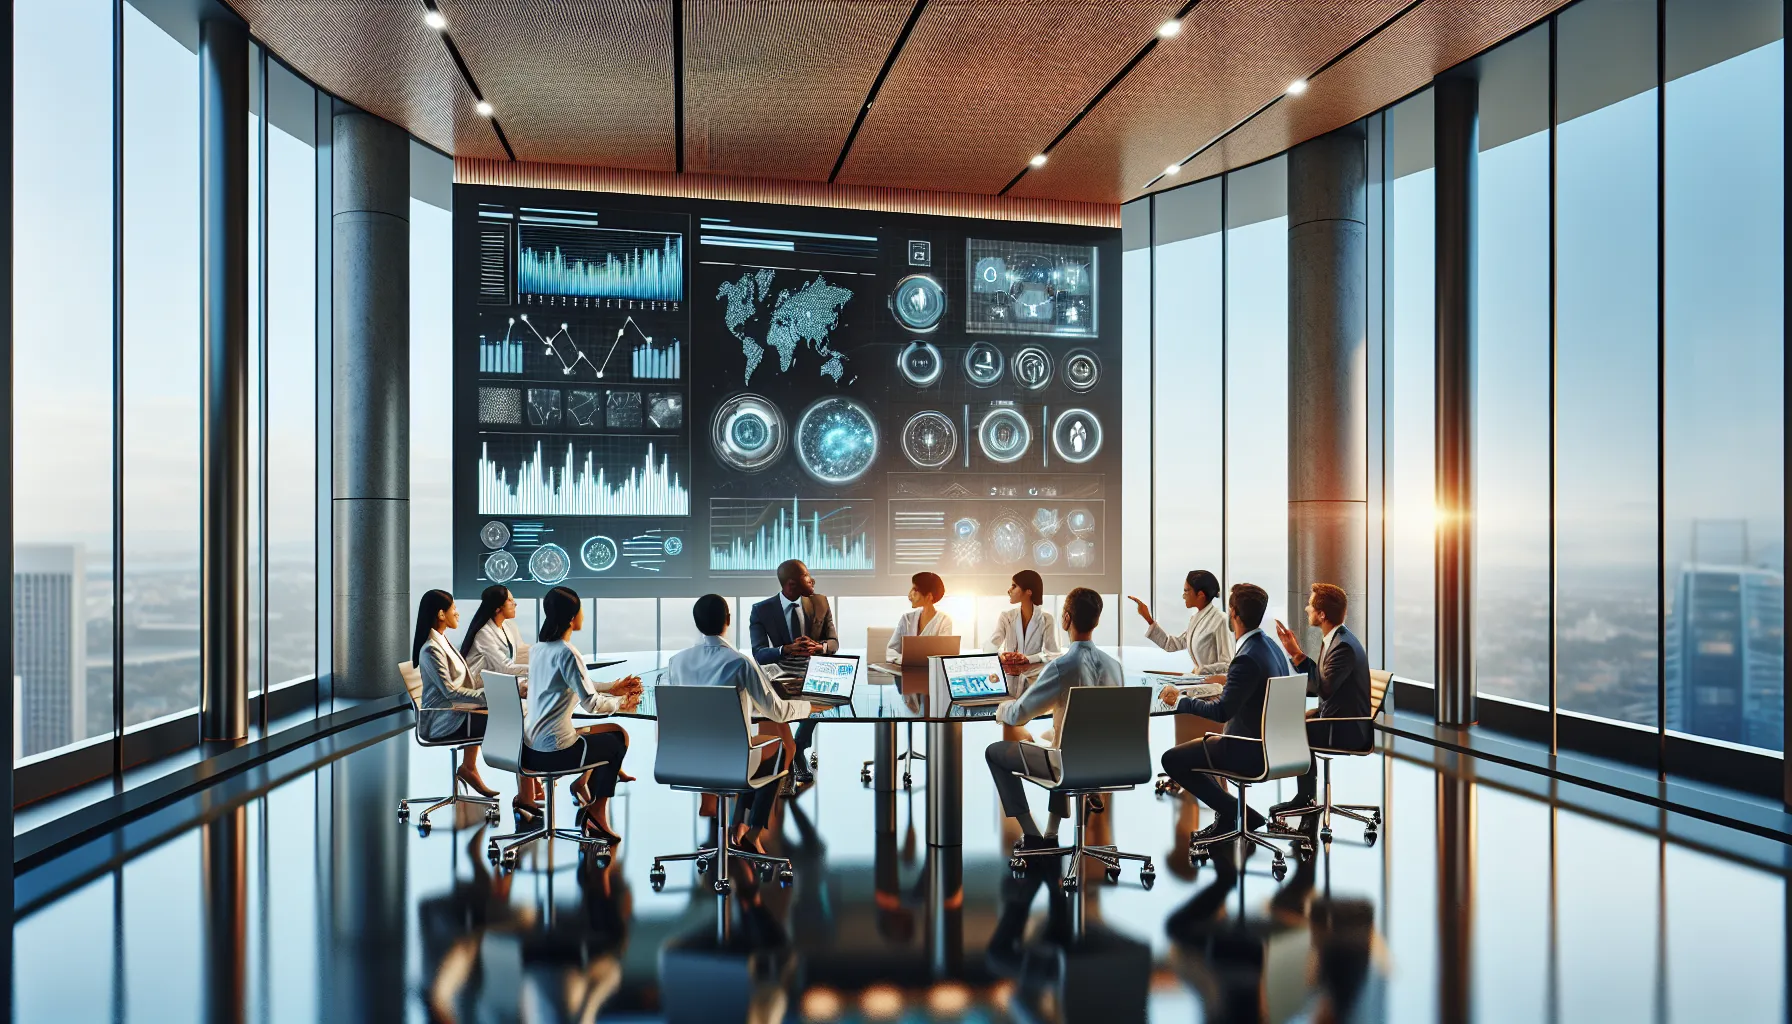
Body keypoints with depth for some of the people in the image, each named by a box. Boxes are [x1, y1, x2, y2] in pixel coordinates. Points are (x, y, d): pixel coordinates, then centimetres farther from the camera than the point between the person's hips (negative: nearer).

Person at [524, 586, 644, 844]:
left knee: (613, 730, 24)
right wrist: (620, 703, -1)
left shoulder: (538, 648, 7)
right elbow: (591, 703, -20)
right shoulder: (567, 653, -19)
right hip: (555, 751, -8)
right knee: (616, 742, 17)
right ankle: (596, 813, 22)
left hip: (532, 747, 8)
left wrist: (613, 688, 18)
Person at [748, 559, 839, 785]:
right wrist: (787, 650, -31)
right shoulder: (761, 610, -4)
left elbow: (834, 642, 4)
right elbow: (759, 655, -10)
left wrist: (819, 647, -21)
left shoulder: (821, 603, 4)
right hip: (779, 676, -1)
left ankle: (797, 749, -2)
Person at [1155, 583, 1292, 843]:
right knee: (1193, 745, 24)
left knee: (1172, 759, -2)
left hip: (1249, 752, -10)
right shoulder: (1269, 646, 4)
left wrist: (1178, 700, -17)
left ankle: (1237, 813, 3)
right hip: (1269, 744, 10)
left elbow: (1221, 712, -28)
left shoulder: (1247, 658, -26)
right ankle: (1227, 816, 24)